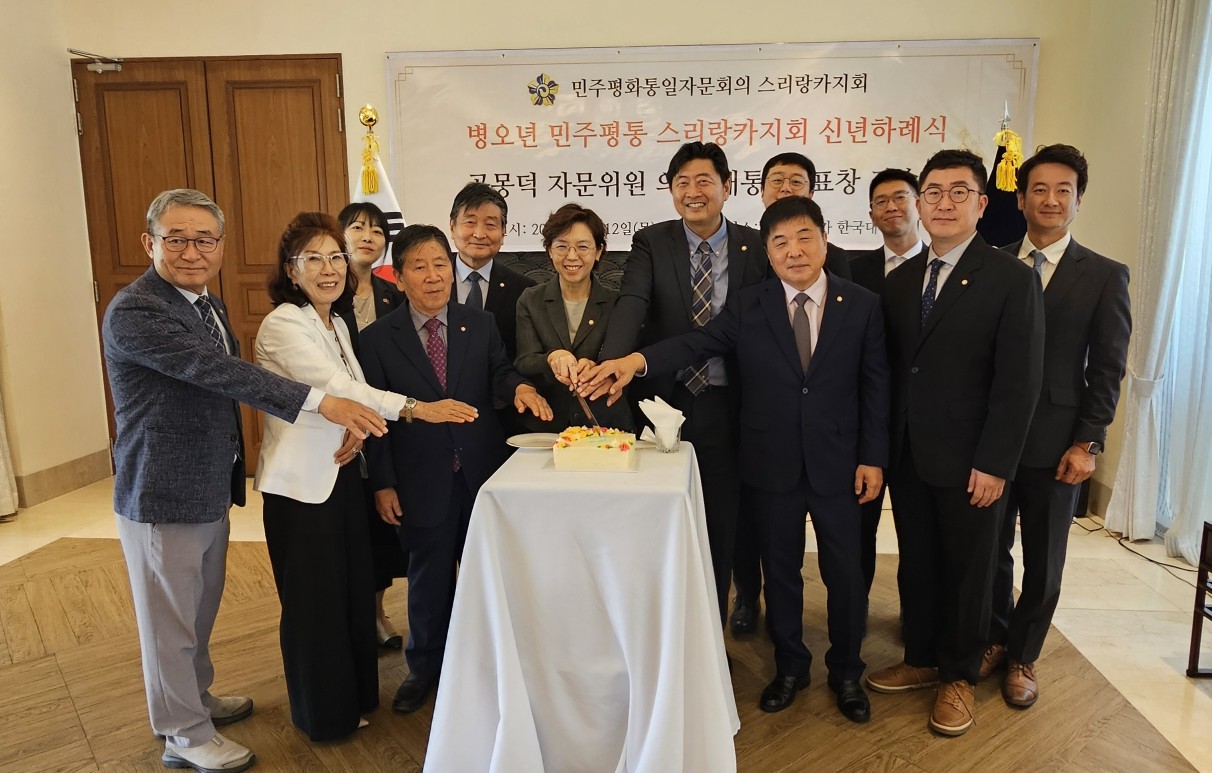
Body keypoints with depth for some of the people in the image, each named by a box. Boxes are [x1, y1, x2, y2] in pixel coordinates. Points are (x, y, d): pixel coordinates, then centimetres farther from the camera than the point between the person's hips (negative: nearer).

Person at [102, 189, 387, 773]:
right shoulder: (133, 311, -21)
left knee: (199, 610, 24)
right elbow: (218, 371, -32)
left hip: (211, 488, 9)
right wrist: (320, 402, -39)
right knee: (170, 620, 8)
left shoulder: (208, 304, 9)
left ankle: (196, 698, 44)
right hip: (163, 496, -9)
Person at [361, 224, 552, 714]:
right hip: (422, 481, -2)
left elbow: (499, 375, -1)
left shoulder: (481, 325, 4)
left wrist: (520, 388, -25)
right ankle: (425, 668, 34)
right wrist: (382, 482, -6)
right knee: (429, 578, 13)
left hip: (482, 472, 2)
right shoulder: (377, 339, -3)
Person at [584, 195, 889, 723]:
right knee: (780, 570, 15)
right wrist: (638, 359, -31)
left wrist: (873, 458, -5)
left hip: (839, 464, -1)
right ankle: (790, 666, 36)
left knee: (844, 573, 11)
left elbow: (875, 386, -1)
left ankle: (846, 673, 33)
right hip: (772, 465, 1)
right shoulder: (748, 307, -1)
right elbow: (698, 342, -14)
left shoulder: (863, 306, -2)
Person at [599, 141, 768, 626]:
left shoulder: (756, 248, 1)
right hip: (664, 401, 0)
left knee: (719, 528, 10)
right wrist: (611, 364, -36)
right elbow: (631, 305, -18)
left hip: (725, 407, 0)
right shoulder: (650, 243, -1)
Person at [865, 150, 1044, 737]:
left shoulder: (1011, 279, -9)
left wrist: (994, 464, -15)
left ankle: (959, 676, 30)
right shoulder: (899, 280, 8)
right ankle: (921, 659, 35)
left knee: (968, 569, 11)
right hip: (907, 456, 5)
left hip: (969, 462, -4)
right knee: (916, 564, 15)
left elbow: (1018, 382, -12)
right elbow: (891, 369, 8)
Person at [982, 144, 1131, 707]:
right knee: (991, 549, 13)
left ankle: (1022, 657, 30)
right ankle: (995, 639, 34)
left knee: (1043, 563, 11)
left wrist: (1087, 444, -9)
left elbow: (1107, 369, -3)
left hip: (1055, 445, -1)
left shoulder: (1105, 276, -1)